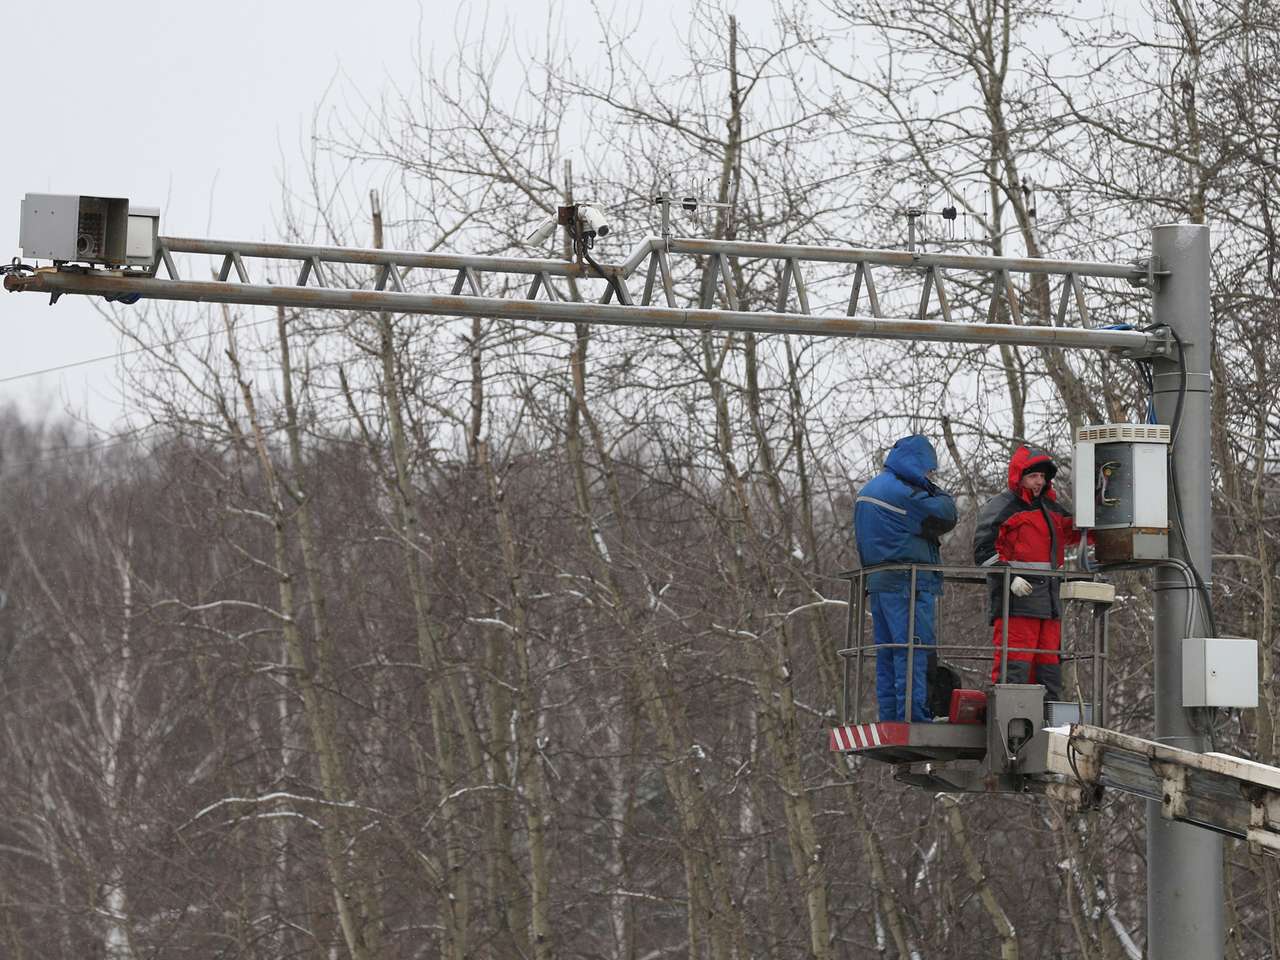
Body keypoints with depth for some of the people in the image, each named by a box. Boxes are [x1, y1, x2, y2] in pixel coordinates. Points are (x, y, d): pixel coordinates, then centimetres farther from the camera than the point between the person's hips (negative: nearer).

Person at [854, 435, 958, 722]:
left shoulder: (867, 491, 18)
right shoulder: (903, 492, -13)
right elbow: (945, 516, -9)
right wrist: (939, 494, 8)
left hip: (877, 581, 9)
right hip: (909, 584, -9)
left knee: (887, 655, 10)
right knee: (914, 654, -8)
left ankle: (890, 719, 10)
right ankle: (912, 717, -12)